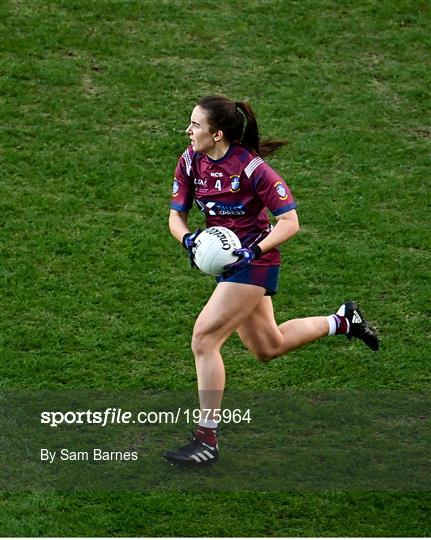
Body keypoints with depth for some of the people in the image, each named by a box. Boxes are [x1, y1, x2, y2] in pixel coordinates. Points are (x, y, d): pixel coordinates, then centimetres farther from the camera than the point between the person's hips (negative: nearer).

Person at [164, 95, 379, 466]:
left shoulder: (251, 167, -21)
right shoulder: (190, 161, -4)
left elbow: (290, 221, -17)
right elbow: (177, 215, 2)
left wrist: (254, 250, -27)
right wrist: (187, 238, -19)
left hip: (254, 262, -8)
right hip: (228, 261, 8)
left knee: (204, 338, -16)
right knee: (267, 348, 20)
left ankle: (207, 439, -8)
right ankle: (343, 321, 40)